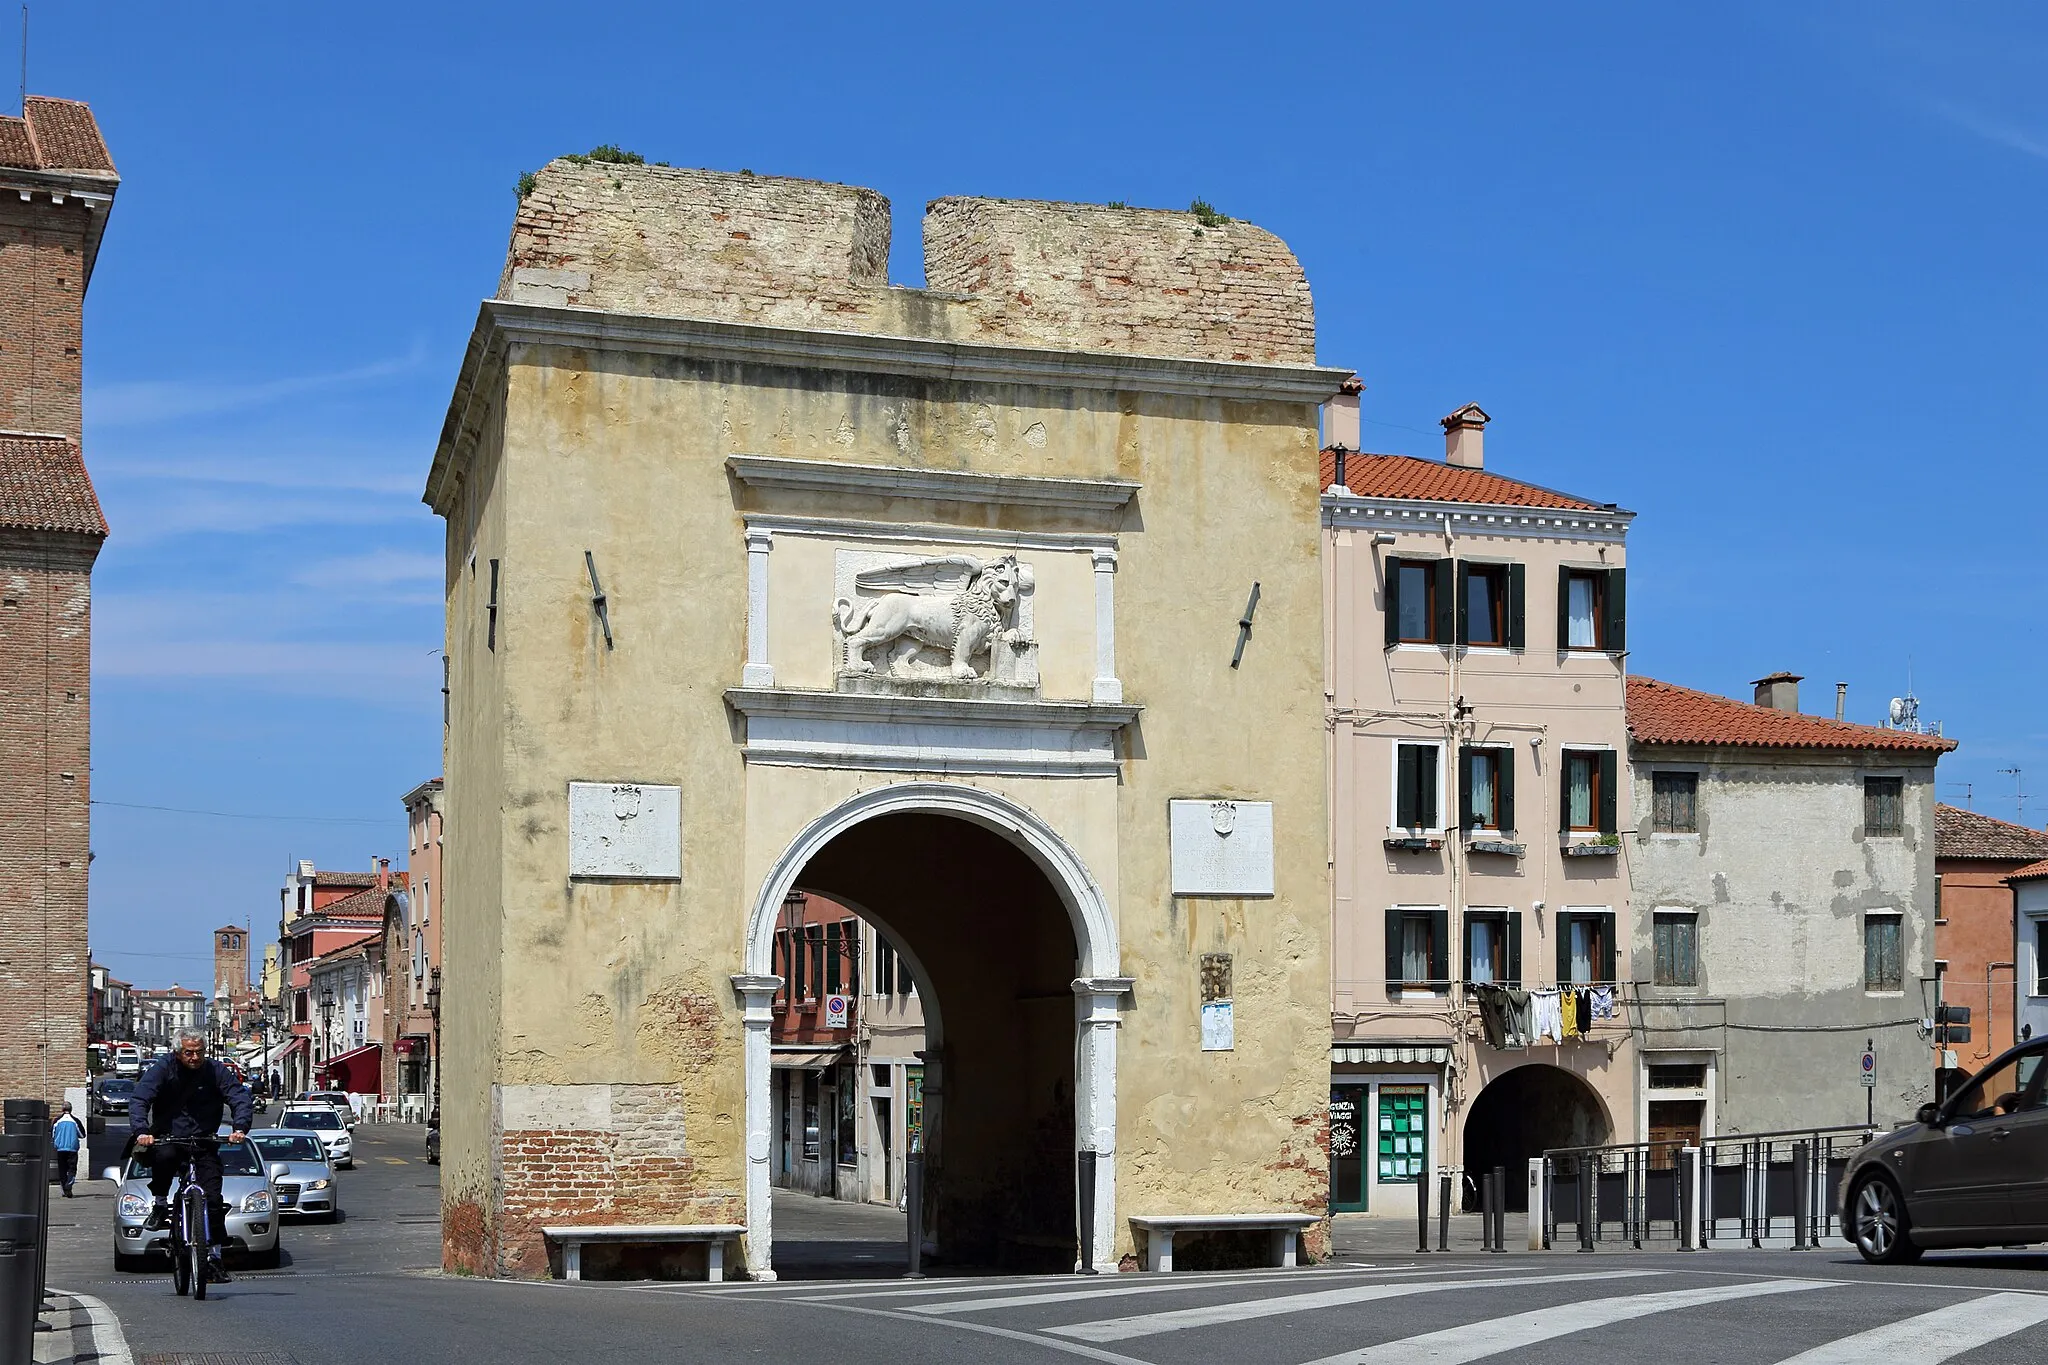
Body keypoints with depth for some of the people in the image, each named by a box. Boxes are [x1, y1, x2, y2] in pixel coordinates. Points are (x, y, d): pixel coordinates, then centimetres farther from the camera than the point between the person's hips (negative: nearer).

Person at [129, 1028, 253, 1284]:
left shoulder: (215, 1071, -3)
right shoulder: (163, 1068, -7)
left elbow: (240, 1098, -10)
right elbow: (139, 1099, -16)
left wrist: (240, 1127, -30)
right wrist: (141, 1130, -35)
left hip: (204, 1143, 1)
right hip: (168, 1138, -1)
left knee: (214, 1198, -9)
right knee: (163, 1156, -37)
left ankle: (214, 1258, 3)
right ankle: (160, 1206, -12)